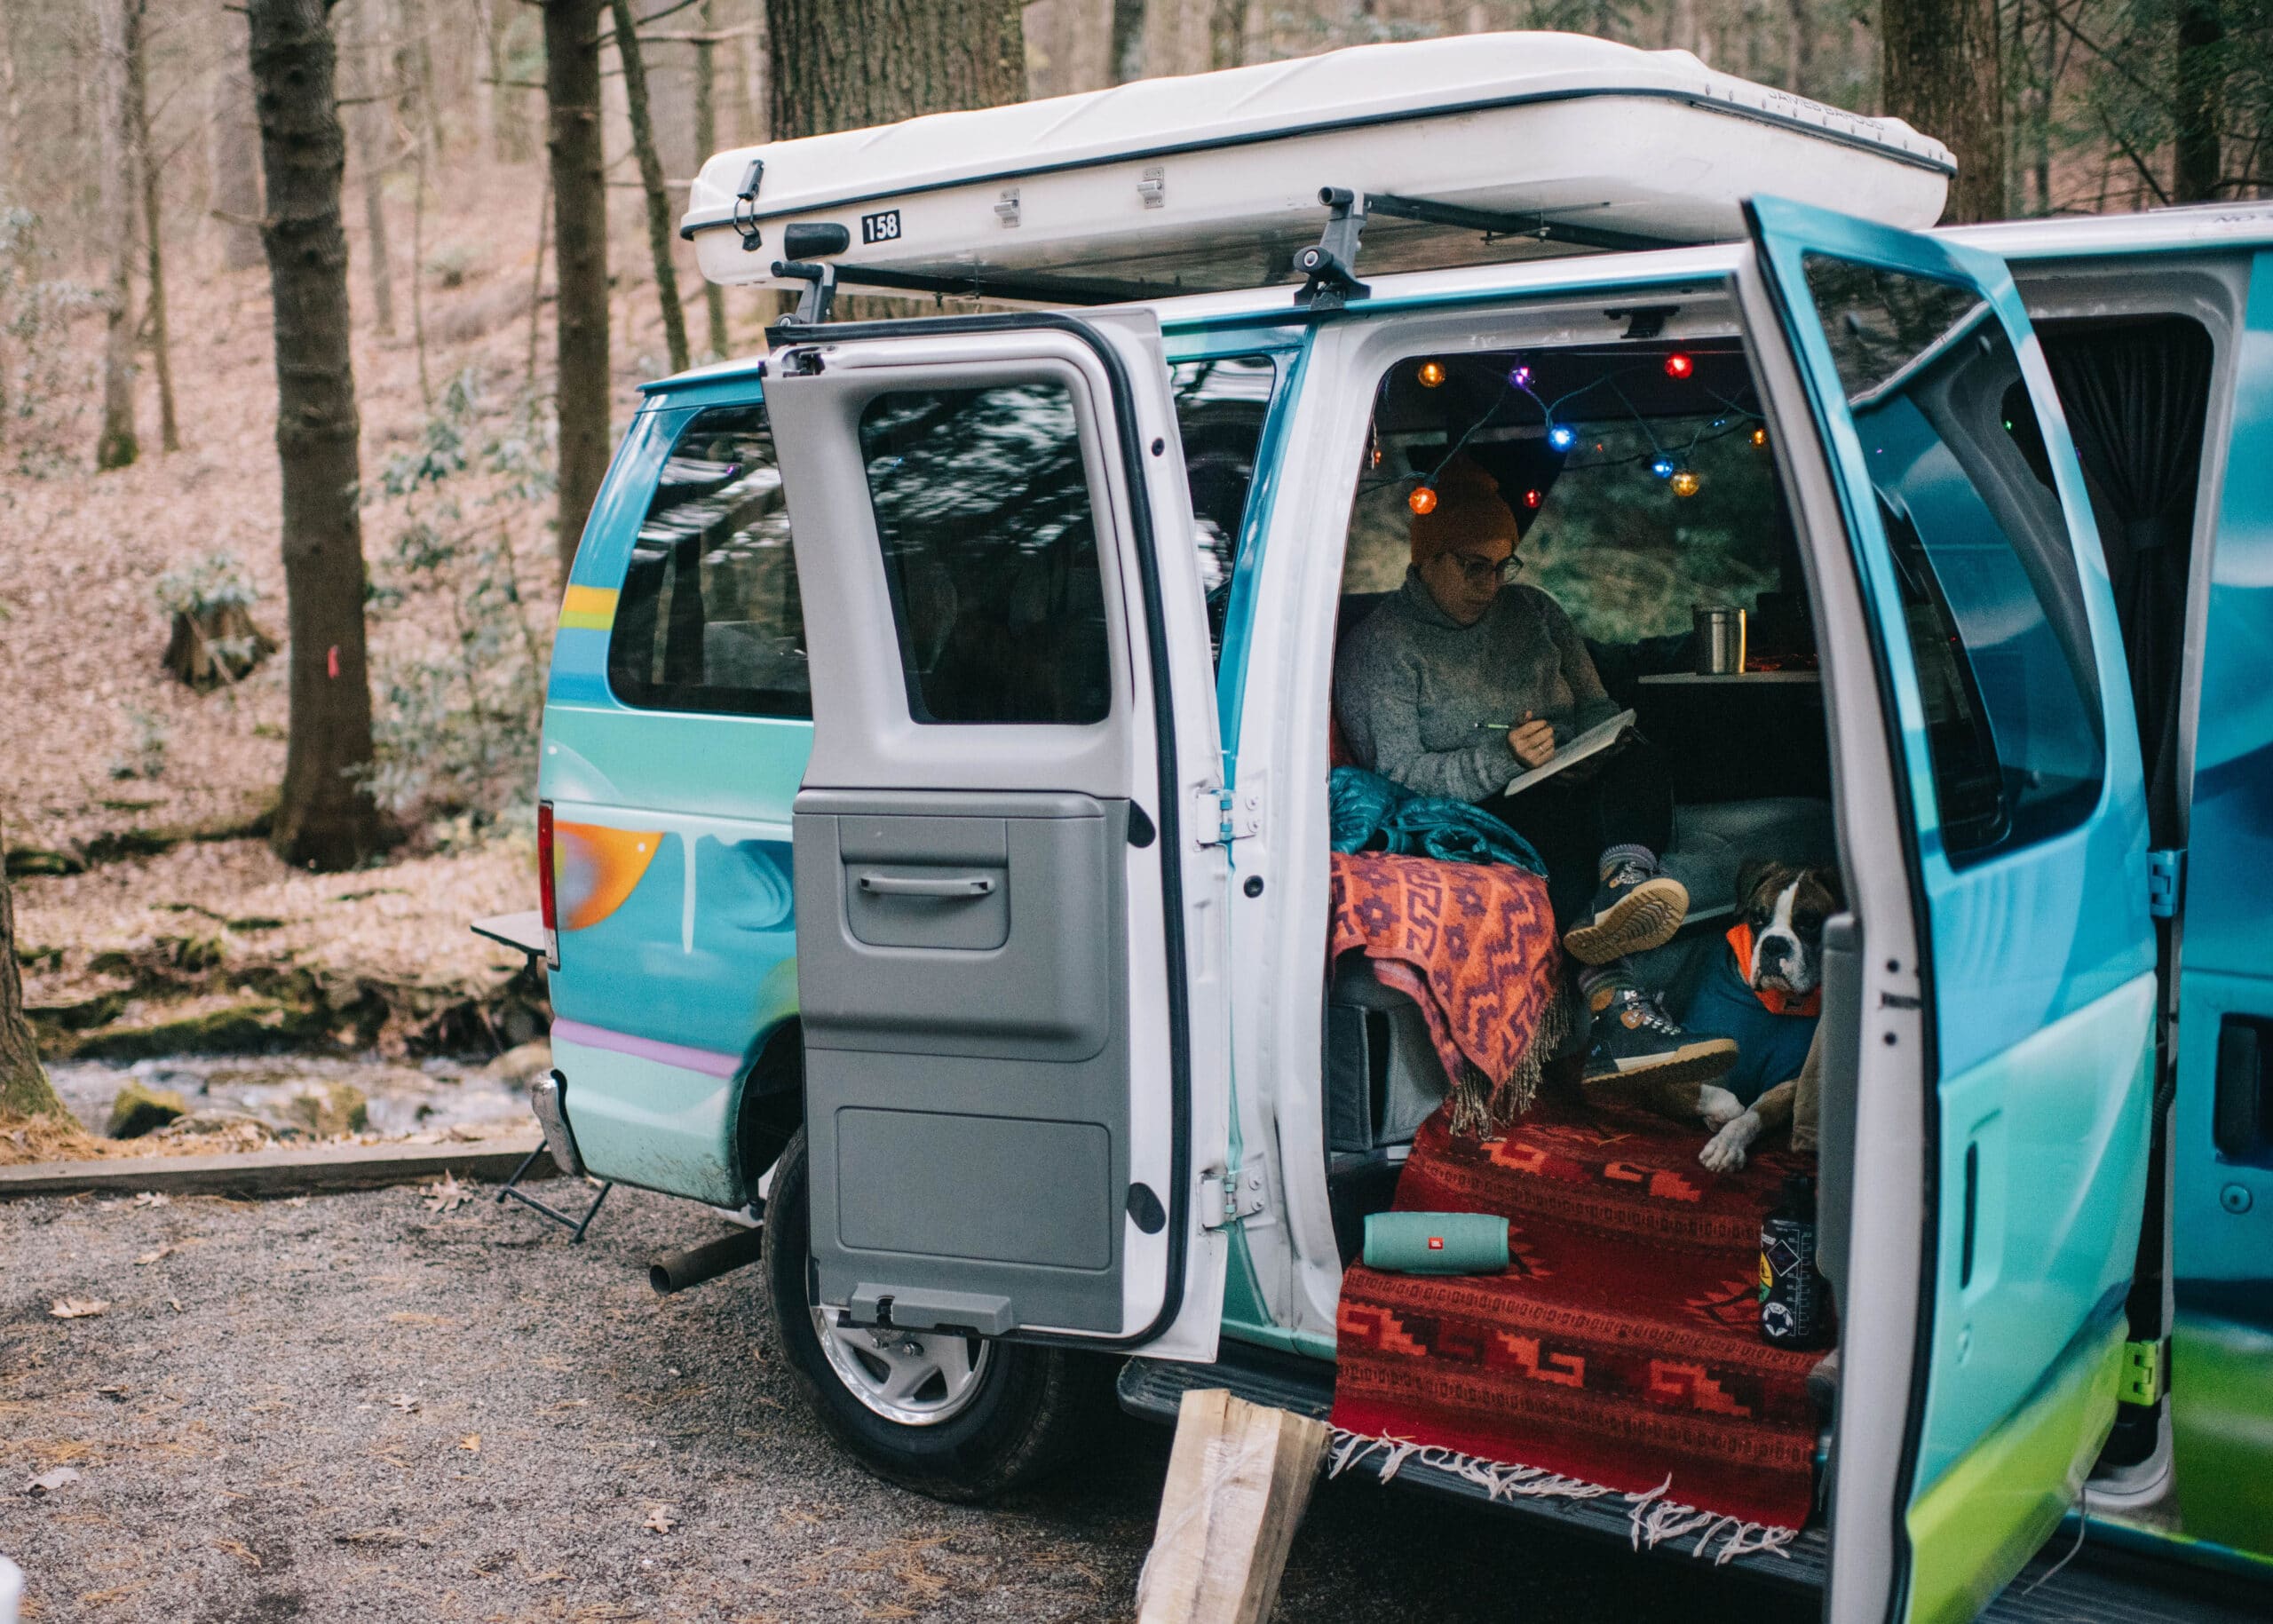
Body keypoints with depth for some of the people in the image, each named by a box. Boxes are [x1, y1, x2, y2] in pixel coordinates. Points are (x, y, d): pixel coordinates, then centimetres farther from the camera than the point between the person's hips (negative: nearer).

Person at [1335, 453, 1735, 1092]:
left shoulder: (1533, 612, 20)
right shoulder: (1377, 645, 3)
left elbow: (1597, 709, 19)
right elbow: (1396, 772, -7)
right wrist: (1501, 760, -22)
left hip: (1568, 803, 5)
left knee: (1636, 761, -29)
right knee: (1544, 810, -39)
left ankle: (1622, 884, -62)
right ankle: (1615, 1001, -60)